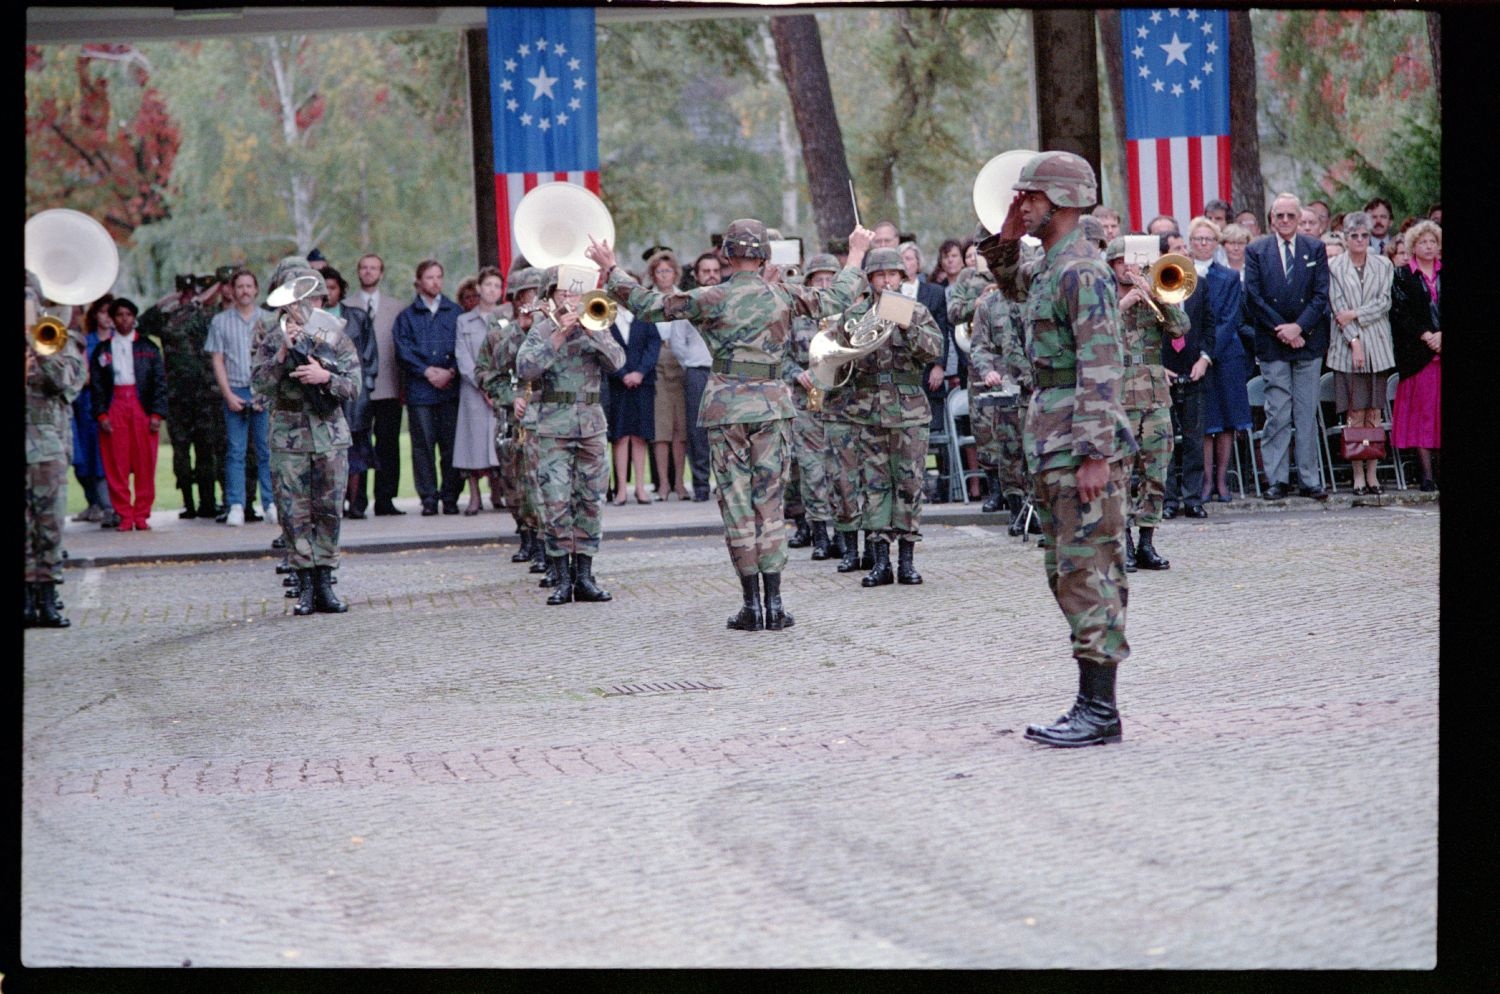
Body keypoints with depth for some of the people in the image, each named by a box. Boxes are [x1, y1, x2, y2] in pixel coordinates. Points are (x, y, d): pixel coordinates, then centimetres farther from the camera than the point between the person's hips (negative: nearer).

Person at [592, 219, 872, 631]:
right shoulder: (783, 296, 2)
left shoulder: (711, 299, -4)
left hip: (726, 405, -2)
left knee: (737, 503, 3)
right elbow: (836, 300, 14)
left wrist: (611, 269, 12)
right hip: (771, 403, 2)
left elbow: (648, 305, -1)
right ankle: (774, 604, 2)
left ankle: (752, 605, 2)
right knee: (769, 502, 6)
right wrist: (855, 255, 28)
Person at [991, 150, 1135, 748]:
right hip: (1051, 447, 10)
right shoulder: (1046, 271, 14)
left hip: (1082, 445, -10)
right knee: (1067, 574, 11)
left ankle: (1100, 711, -8)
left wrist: (1096, 454, -25)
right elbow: (1008, 283, 39)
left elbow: (1101, 369, -21)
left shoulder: (1081, 272, -15)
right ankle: (1091, 703, 15)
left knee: (1089, 574, -9)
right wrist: (1007, 238, 19)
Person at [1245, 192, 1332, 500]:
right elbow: (1253, 297, -2)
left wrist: (1299, 327, -11)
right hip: (1272, 345, -1)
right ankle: (1276, 480, 2)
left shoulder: (1315, 249, 7)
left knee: (1307, 414, 4)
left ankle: (1310, 480, 7)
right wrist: (1281, 329, -10)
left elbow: (1321, 295, 1)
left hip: (1308, 340, 1)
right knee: (1278, 414, -3)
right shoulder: (1256, 251, 4)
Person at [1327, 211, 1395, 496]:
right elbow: (1337, 307, -3)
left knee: (1374, 413, 1)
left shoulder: (1383, 266, 10)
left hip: (1377, 347, 2)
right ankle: (1358, 475, -3)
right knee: (1355, 413, -5)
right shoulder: (1333, 267, 3)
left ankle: (1371, 474, 4)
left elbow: (1384, 302, 2)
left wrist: (1355, 314, -10)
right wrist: (1354, 341, -11)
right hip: (1347, 348, -2)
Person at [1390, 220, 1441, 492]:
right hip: (1416, 353, -2)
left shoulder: (1444, 274, 12)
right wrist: (1425, 336, -12)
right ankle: (1427, 472, -2)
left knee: (1440, 407, -2)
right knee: (1421, 407, -3)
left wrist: (1441, 335, -8)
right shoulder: (1402, 276, 5)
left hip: (1443, 349, 2)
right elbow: (1401, 313, -3)